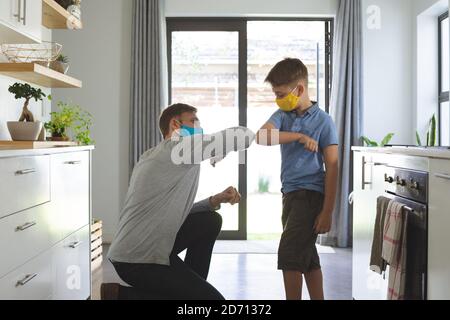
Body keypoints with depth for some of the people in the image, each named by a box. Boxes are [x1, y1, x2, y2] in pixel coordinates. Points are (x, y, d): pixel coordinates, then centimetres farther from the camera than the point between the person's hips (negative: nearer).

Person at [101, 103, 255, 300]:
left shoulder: (153, 156, 17)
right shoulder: (182, 146, -12)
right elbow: (244, 136, -13)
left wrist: (215, 200, 6)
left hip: (144, 249, 10)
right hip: (138, 260, -10)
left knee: (210, 221, 14)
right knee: (212, 298, -4)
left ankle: (192, 287, 19)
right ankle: (121, 294, -2)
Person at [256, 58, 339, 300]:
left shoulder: (323, 121, -7)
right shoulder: (283, 115, 7)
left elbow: (332, 167, -9)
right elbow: (262, 137, -12)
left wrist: (327, 211, -13)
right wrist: (299, 136, -21)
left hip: (310, 194, -6)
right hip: (290, 193, 6)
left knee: (289, 253, -10)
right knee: (307, 257, 14)